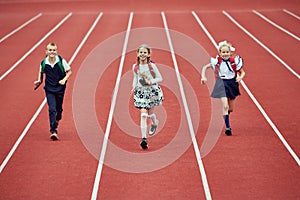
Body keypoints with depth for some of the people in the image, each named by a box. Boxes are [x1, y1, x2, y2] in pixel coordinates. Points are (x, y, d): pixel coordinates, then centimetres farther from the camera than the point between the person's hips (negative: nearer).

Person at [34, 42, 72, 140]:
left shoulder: (61, 61, -13)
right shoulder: (43, 63, -8)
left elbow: (69, 71, -1)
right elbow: (41, 72, 14)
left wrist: (64, 79, -16)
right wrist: (39, 81, -1)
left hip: (60, 88, 0)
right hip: (49, 89, 0)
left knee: (59, 108, 14)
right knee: (52, 109, -11)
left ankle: (57, 119, 50)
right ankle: (53, 131, -13)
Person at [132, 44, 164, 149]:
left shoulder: (152, 66, -12)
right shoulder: (135, 67, -4)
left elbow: (160, 78, -5)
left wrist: (150, 82, -20)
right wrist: (134, 87, 1)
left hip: (152, 90, -1)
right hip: (141, 91, 1)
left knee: (150, 113, 14)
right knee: (143, 114, -11)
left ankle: (154, 123, 52)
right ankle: (144, 138, -12)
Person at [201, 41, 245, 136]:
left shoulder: (234, 61, -10)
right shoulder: (217, 61, -10)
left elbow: (242, 72, 0)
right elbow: (205, 67, 1)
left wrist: (240, 77, -21)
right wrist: (203, 77, -13)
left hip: (232, 83, 2)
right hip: (222, 84, -2)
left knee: (231, 108, 14)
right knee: (225, 106, -16)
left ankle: (226, 115, 50)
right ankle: (227, 128, -12)